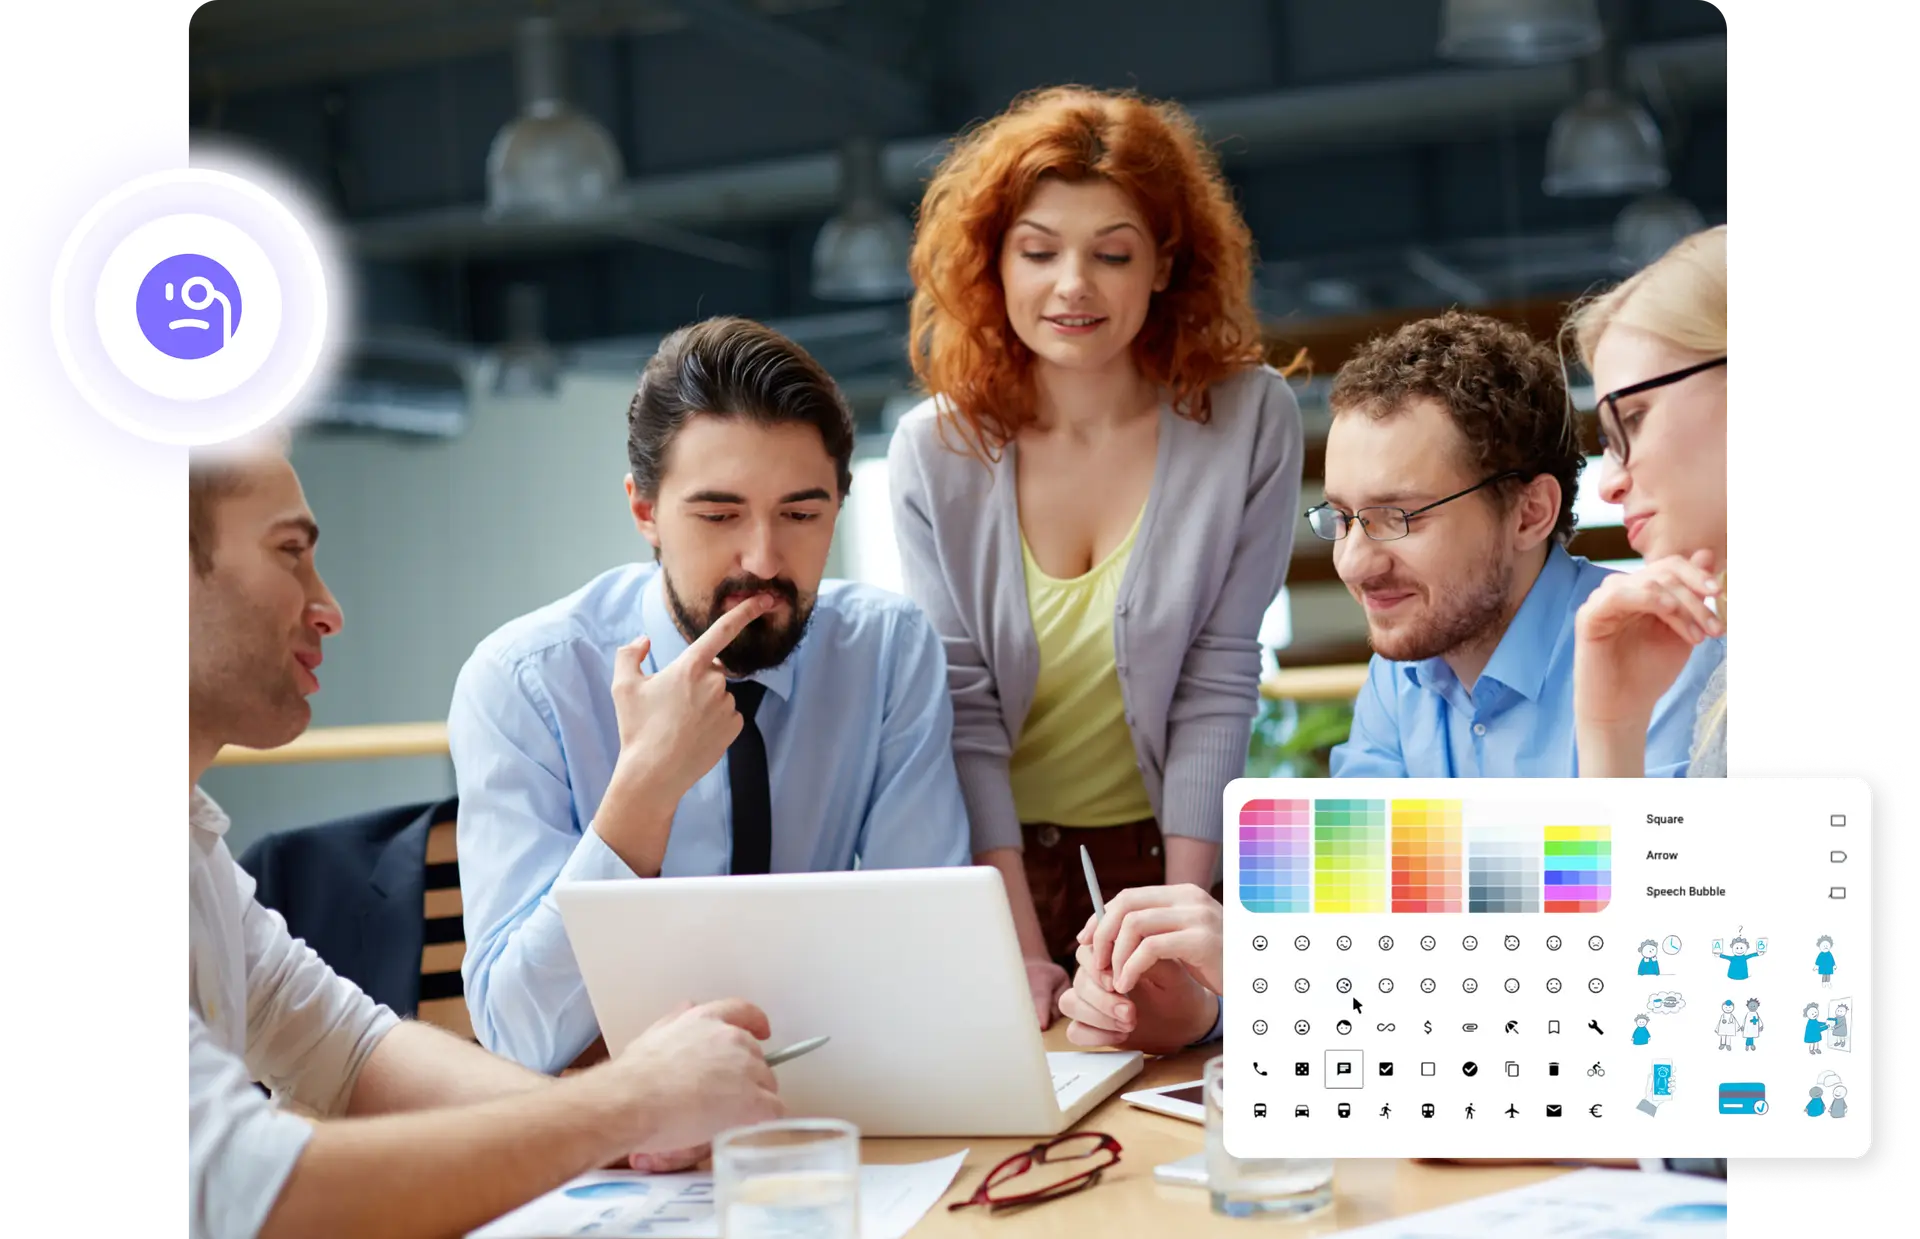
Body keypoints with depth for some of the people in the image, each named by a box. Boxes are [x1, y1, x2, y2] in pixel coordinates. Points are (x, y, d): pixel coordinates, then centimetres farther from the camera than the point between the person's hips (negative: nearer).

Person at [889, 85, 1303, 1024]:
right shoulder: (936, 452, -10)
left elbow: (1218, 683, -11)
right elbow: (960, 709, -12)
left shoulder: (1248, 419, -12)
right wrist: (1023, 949, -18)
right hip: (994, 853, 0)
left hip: (1165, 840, 0)